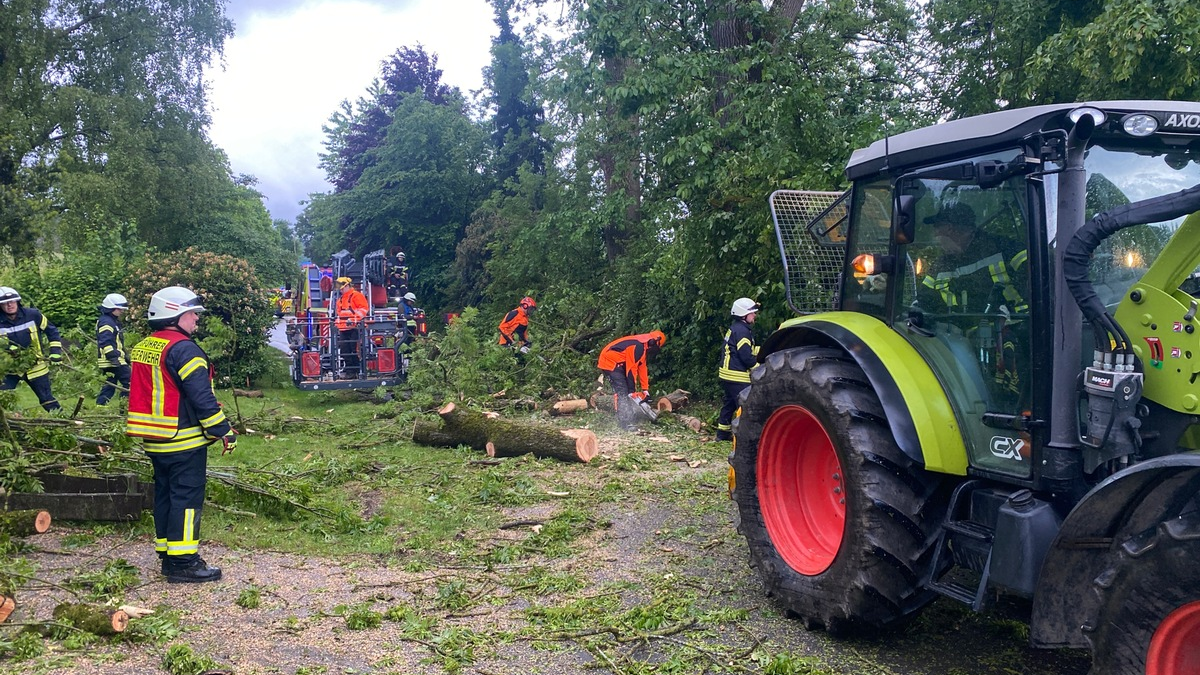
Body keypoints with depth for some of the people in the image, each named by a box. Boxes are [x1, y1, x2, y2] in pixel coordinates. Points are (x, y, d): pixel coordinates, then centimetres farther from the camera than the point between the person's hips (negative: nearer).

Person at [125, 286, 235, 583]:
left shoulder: (142, 348, 13)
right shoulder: (183, 349, -17)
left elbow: (143, 392, 20)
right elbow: (202, 398, -21)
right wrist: (224, 431, -15)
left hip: (155, 441, 9)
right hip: (184, 440, -9)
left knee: (165, 494, 15)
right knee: (187, 497, -4)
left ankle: (167, 555, 23)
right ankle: (183, 562, -2)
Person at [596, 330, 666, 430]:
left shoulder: (643, 347, 9)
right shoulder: (637, 346, -24)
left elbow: (642, 368, 12)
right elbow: (631, 369, -22)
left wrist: (645, 390, 10)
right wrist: (632, 391, -16)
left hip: (618, 364, 11)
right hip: (610, 362, -11)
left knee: (627, 391, 9)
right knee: (622, 391, -14)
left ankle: (629, 418, 12)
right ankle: (625, 423, -16)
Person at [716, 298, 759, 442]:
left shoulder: (734, 328, 16)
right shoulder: (742, 330, -16)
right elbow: (746, 357, -20)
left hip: (728, 374, 11)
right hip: (737, 376, -11)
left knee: (730, 403, 19)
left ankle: (723, 432, 27)